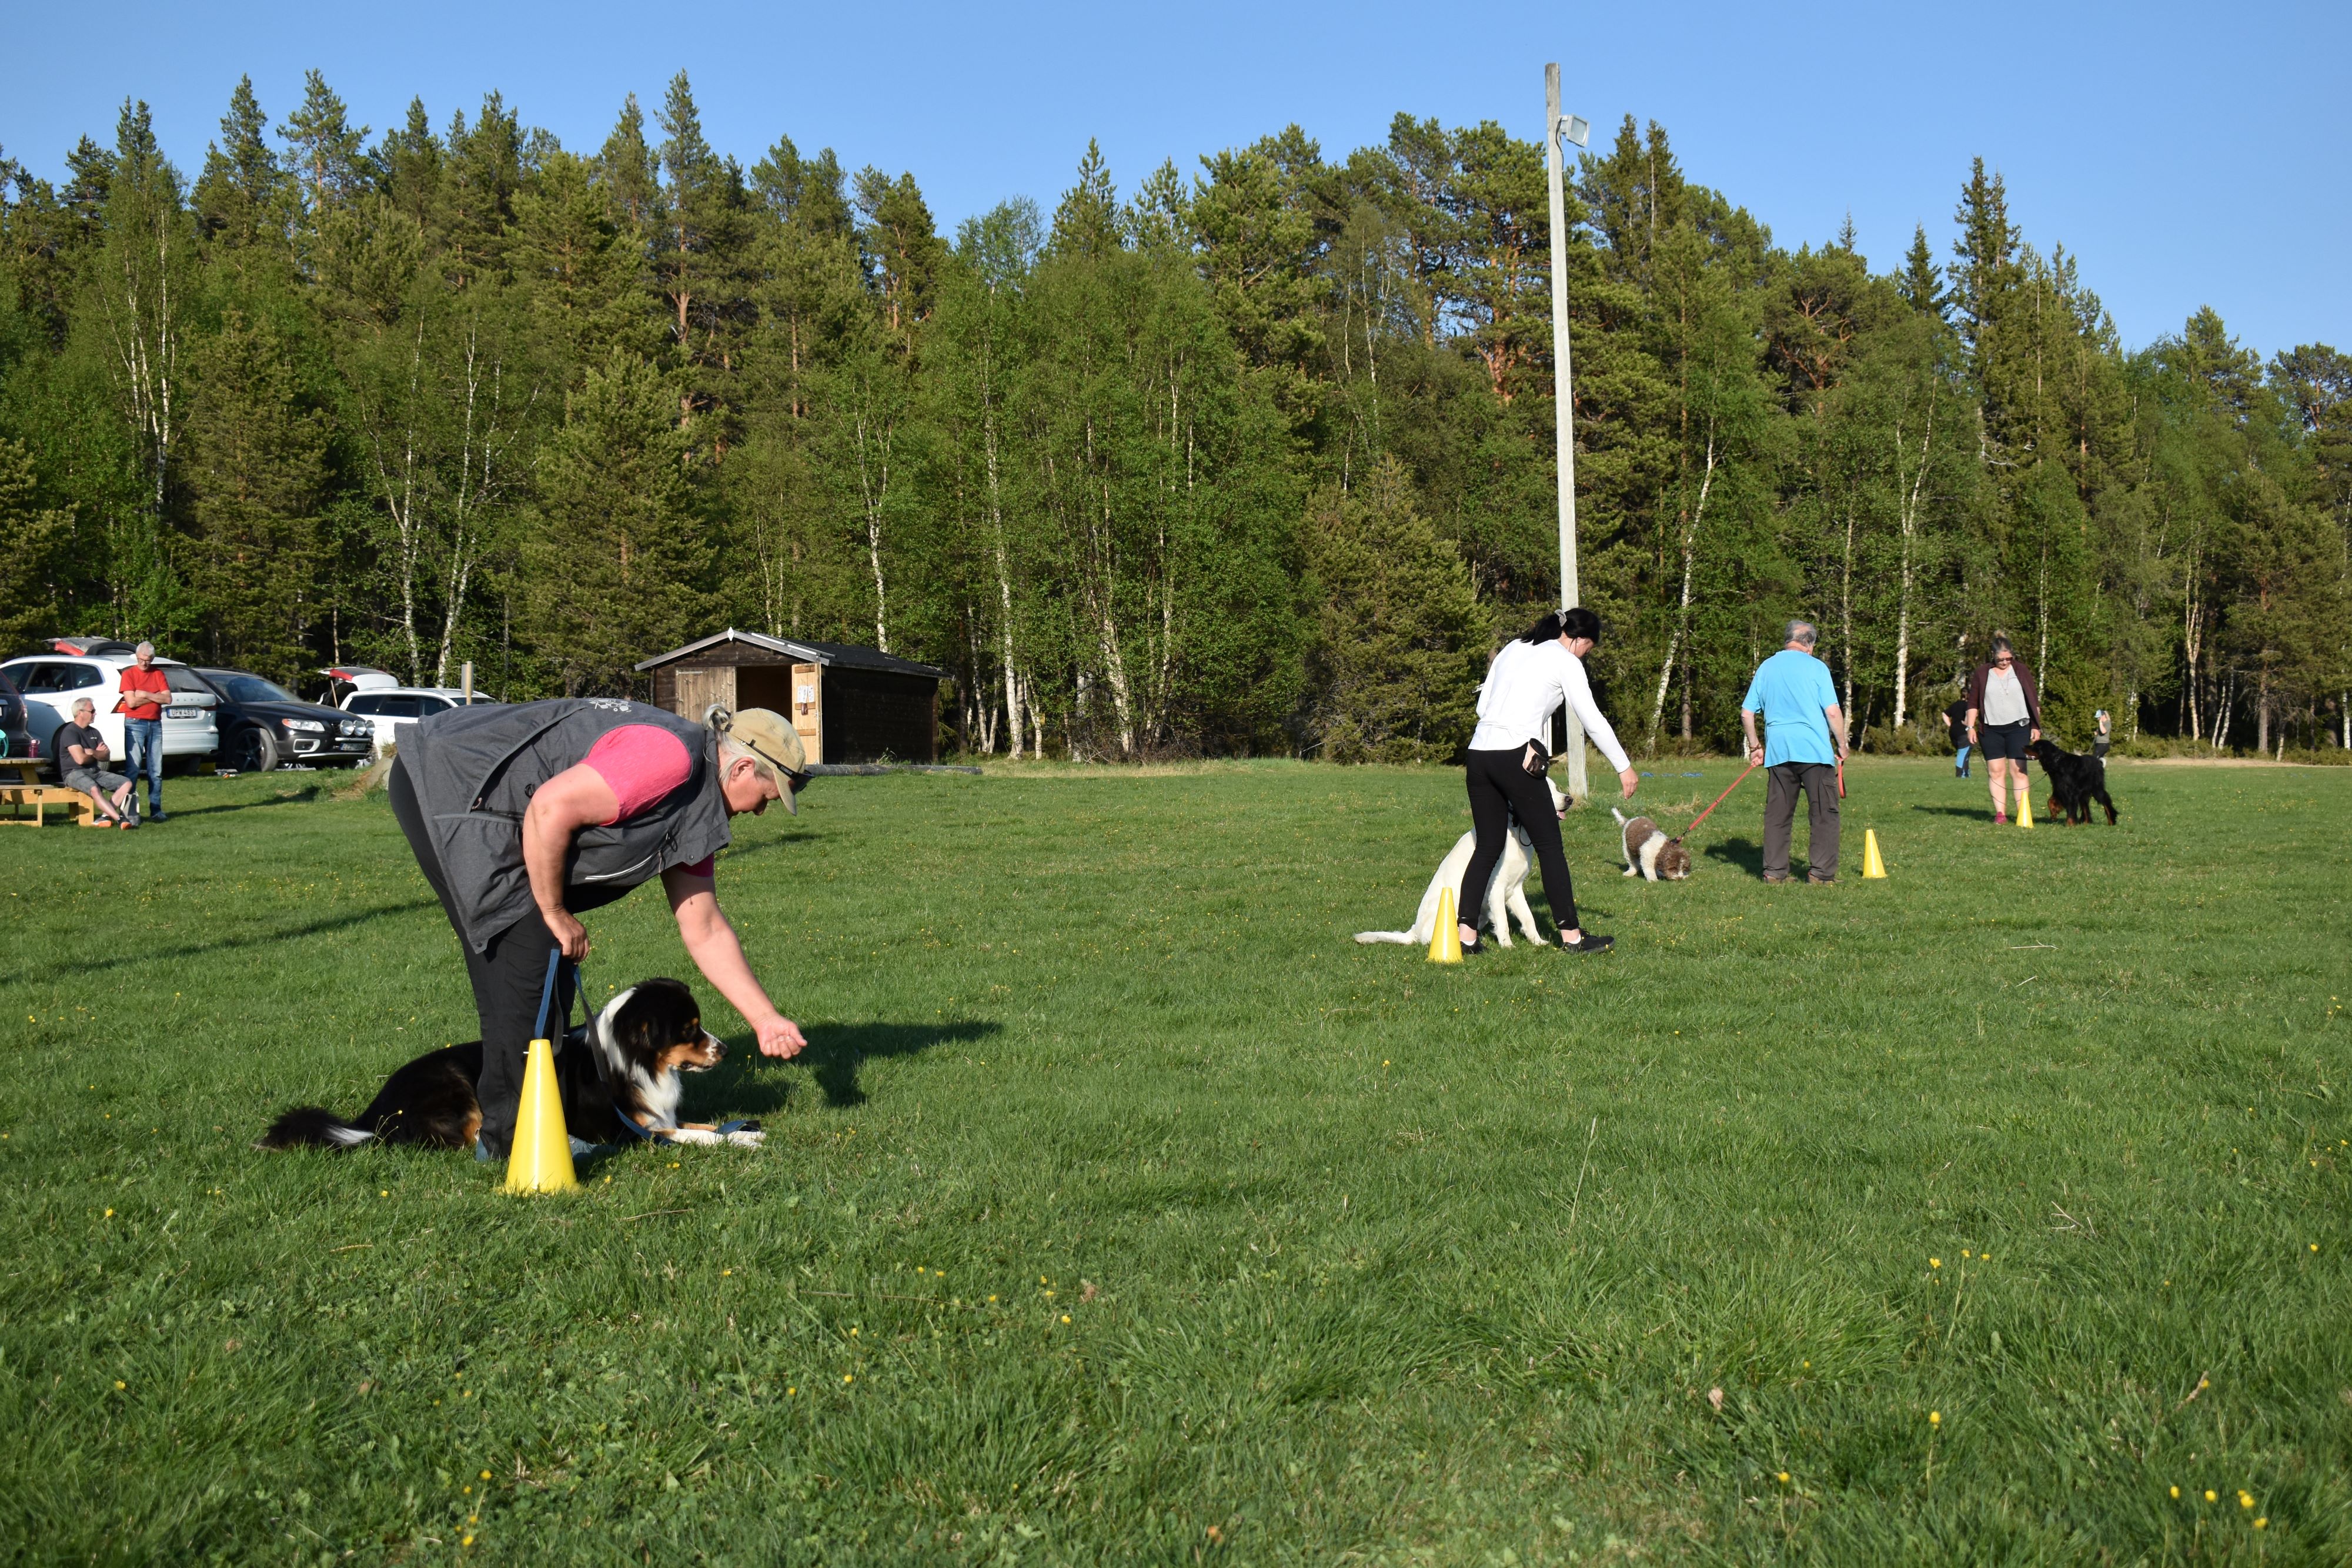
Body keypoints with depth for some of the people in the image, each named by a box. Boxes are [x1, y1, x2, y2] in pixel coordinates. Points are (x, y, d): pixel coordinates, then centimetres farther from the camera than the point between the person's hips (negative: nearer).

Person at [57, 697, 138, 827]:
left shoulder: (94, 732, 17)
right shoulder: (70, 732, -8)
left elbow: (106, 756, 8)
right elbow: (80, 759, -18)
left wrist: (92, 752, -11)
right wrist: (96, 755, 1)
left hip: (95, 772, 8)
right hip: (74, 773, -8)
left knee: (126, 783, -11)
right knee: (94, 789, -38)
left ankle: (106, 815, -24)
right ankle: (119, 819, -45)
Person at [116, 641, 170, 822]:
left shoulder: (158, 674, 10)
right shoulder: (129, 674, 0)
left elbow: (168, 698, 0)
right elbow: (131, 702, -11)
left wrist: (145, 695, -9)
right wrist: (156, 697, -6)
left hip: (155, 724, 4)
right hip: (135, 724, -4)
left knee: (156, 770, 3)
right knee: (134, 768, -7)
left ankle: (156, 810, 5)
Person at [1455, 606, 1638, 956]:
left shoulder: (1512, 649, 20)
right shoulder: (1565, 661, 2)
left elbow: (1483, 705, 18)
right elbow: (1593, 720, 1)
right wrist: (1624, 767, 7)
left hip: (1480, 752, 7)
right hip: (1516, 757, -6)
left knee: (1488, 846, 11)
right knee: (1549, 845, 2)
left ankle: (1466, 934, 6)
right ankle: (1571, 935, 5)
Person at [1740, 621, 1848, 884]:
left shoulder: (1766, 667, 11)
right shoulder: (1815, 667, -2)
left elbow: (1746, 713, 11)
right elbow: (1833, 712, -8)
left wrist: (1755, 747, 20)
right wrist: (1842, 746, 4)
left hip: (1777, 751, 4)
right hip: (1815, 750, -4)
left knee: (1778, 813, 9)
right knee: (1824, 812, 2)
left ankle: (1775, 871, 8)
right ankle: (1821, 872, -1)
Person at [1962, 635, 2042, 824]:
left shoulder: (2021, 671, 6)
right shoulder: (1982, 674, 6)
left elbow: (2033, 700, 9)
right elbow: (1973, 703, 9)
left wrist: (2036, 727, 4)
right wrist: (1971, 727, 1)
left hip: (2018, 728, -1)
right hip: (1991, 730, 1)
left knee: (2019, 771, -5)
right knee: (1996, 772, -1)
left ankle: (2023, 813, -6)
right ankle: (2000, 814, 1)